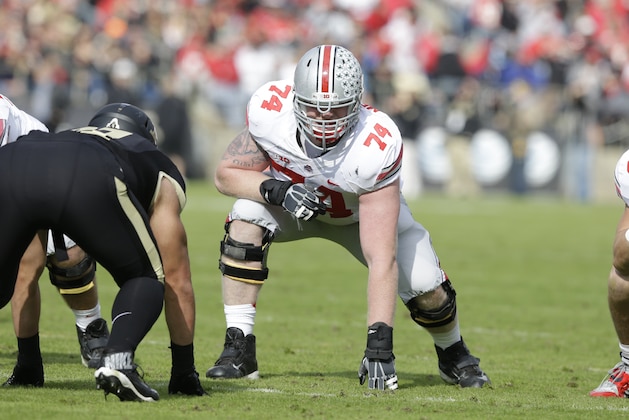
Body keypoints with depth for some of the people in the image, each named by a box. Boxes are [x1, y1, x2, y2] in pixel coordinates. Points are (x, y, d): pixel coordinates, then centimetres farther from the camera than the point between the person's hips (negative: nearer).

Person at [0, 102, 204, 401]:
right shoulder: (162, 177, 39)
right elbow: (177, 281, 40)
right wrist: (184, 369, 49)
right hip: (87, 182, -3)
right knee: (145, 279, 20)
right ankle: (118, 359, -7)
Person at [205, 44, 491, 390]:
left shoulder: (376, 147, -41)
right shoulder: (269, 111, -34)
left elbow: (382, 257, -42)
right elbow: (226, 174, -17)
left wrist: (379, 342, -46)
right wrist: (276, 190, -39)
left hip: (367, 209, -1)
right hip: (292, 202, 1)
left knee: (425, 287, -17)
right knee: (246, 219, -30)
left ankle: (453, 355, 19)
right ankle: (239, 349, -20)